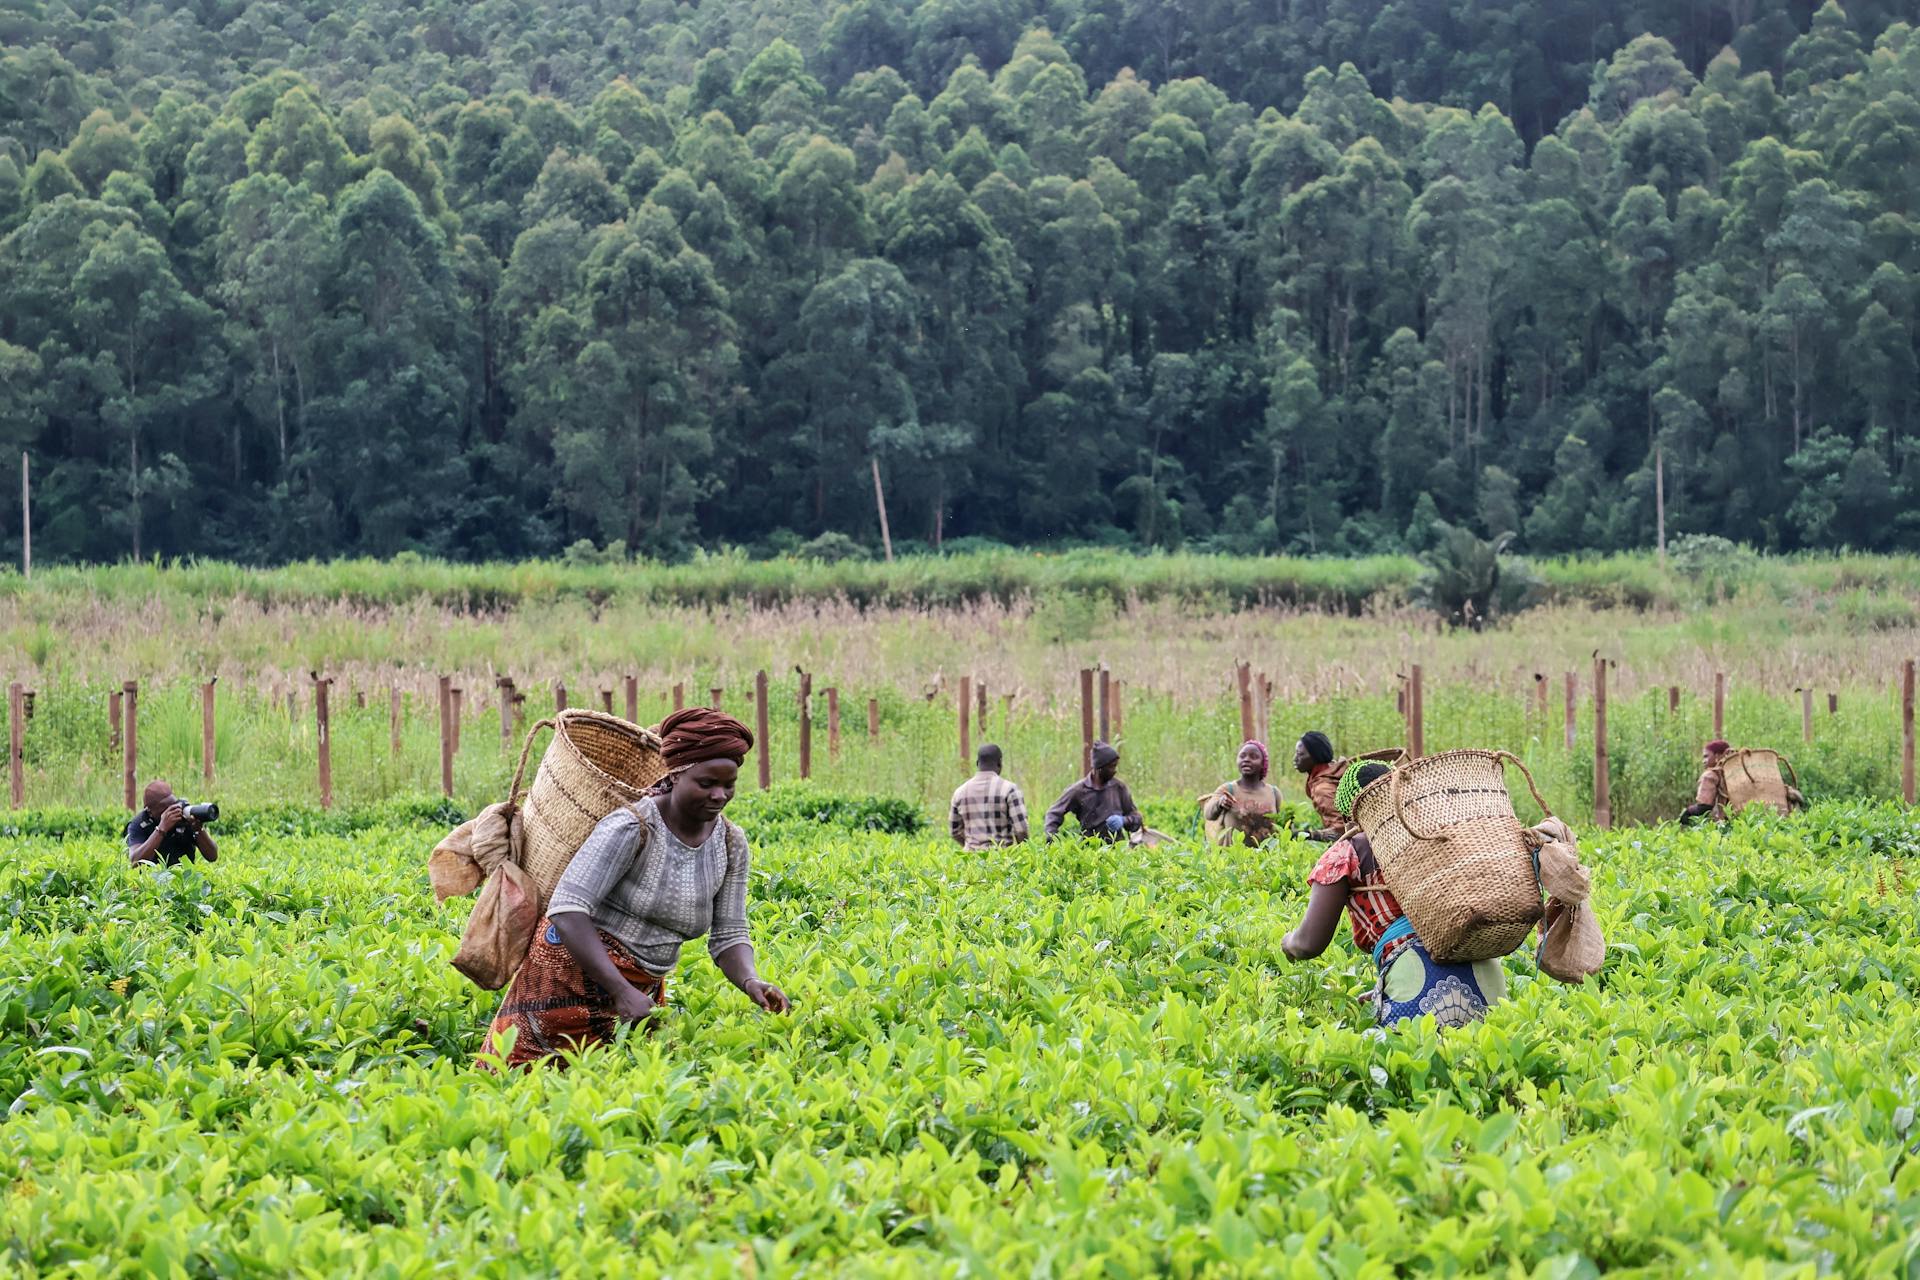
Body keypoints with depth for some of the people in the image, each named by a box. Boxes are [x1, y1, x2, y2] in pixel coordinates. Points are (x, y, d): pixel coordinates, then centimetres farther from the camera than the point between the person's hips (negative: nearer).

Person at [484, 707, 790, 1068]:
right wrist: (621, 991, -34)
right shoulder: (631, 828, -21)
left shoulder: (731, 846, 0)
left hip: (644, 983, 6)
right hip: (574, 968, -6)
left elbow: (728, 935, 3)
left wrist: (750, 981, -20)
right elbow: (567, 910, -27)